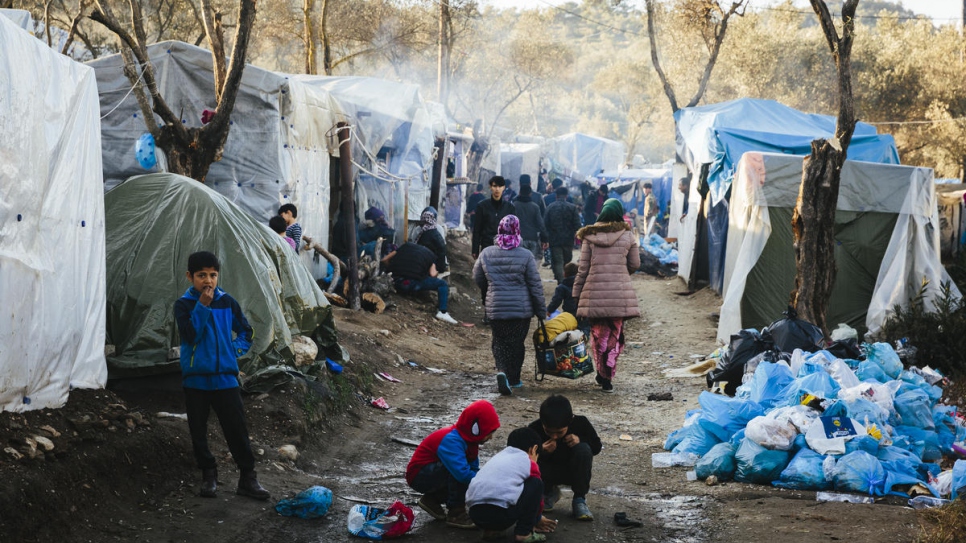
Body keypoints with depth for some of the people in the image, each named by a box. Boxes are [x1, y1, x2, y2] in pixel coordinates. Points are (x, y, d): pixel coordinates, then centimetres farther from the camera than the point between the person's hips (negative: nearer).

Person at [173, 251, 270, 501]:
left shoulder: (227, 302, 4)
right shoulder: (183, 305, -3)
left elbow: (246, 331, 16)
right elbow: (190, 335, -17)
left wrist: (236, 348, -1)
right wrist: (202, 306, -21)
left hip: (225, 377, 1)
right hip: (195, 379, -1)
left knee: (237, 430, -1)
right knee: (199, 431, 6)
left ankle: (247, 478, 4)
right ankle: (208, 475, 21)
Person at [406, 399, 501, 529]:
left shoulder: (469, 440, 0)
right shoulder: (451, 441, -30)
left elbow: (474, 470, 5)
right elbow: (462, 473, -40)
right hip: (419, 476, -9)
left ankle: (433, 498, 10)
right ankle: (455, 513, -19)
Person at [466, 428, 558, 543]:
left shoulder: (497, 458, 32)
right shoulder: (529, 464, 13)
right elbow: (536, 492, 23)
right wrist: (538, 519, 45)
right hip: (501, 514, -7)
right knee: (536, 484, 12)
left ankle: (491, 530, 18)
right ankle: (523, 532, 8)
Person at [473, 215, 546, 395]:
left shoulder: (486, 254, -2)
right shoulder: (525, 256, -10)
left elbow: (477, 279, 11)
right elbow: (536, 286, -6)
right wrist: (541, 311, 3)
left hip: (495, 308, 1)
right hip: (521, 308, -1)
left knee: (499, 342, 10)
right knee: (517, 343, 14)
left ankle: (501, 371, -15)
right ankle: (513, 378, 22)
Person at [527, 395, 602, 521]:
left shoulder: (581, 423, -21)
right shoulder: (534, 430, -24)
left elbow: (596, 447, -8)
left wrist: (580, 439, -29)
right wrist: (541, 452, -42)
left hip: (574, 471, 0)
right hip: (549, 472, 0)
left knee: (583, 449, -32)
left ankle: (579, 499, -16)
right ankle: (549, 493, 5)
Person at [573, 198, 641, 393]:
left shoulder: (589, 236, 1)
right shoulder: (627, 236, 1)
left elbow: (582, 268, 2)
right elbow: (635, 264, 9)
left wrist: (577, 295, 8)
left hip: (595, 292, 0)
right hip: (620, 292, 0)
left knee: (598, 334, 12)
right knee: (615, 335, 7)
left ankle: (603, 374, 14)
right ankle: (607, 377, 2)